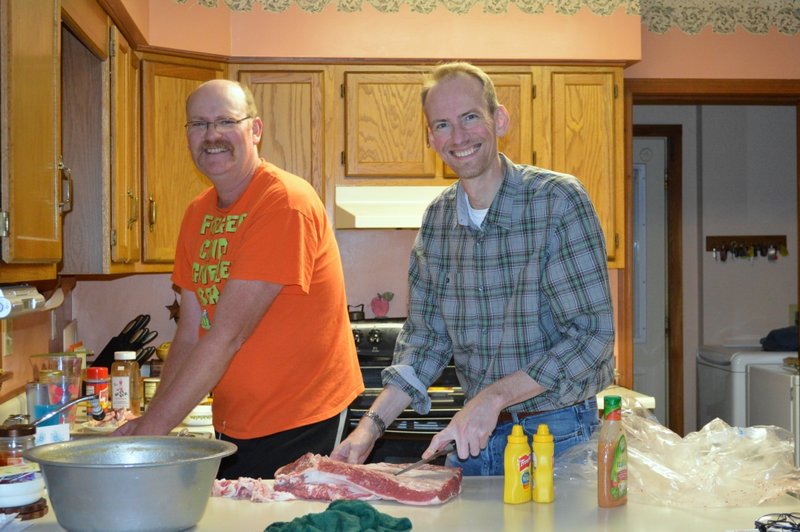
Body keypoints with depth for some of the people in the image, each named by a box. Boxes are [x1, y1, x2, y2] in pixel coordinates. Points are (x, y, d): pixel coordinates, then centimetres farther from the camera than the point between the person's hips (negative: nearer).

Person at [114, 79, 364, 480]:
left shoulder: (285, 202, -19)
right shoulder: (197, 214, 7)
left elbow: (227, 336, -23)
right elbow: (189, 336, 7)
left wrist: (152, 428, -22)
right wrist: (149, 420, -5)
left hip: (299, 427, -7)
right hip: (232, 428, 7)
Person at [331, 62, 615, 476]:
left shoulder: (558, 200, -16)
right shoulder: (436, 219, 2)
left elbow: (592, 335, -19)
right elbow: (425, 334, 8)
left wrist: (494, 396, -23)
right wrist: (373, 424, -3)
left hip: (558, 435, -5)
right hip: (473, 434, 5)